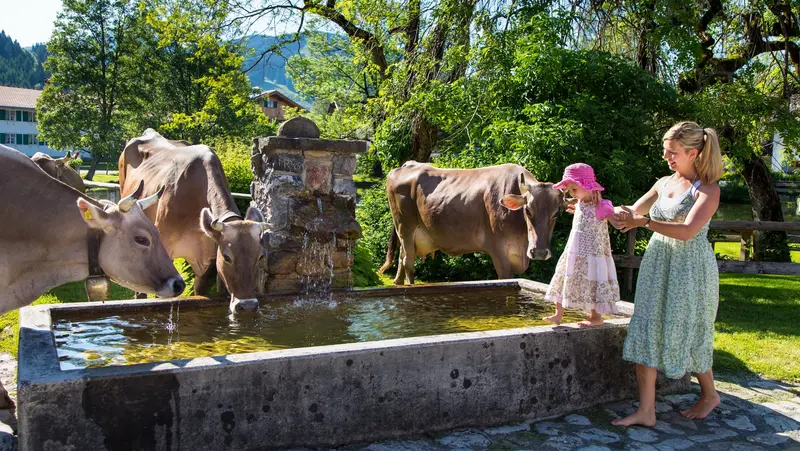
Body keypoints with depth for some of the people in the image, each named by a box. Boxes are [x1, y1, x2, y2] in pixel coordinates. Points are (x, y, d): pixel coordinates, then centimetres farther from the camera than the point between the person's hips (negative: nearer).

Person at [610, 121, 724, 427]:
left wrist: (644, 222, -28)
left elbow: (688, 231, -23)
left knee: (687, 334, 6)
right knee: (646, 333, 0)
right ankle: (646, 411, 4)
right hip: (657, 265, 6)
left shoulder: (707, 190, -10)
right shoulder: (664, 184, 10)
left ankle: (709, 395, 33)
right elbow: (633, 211, 16)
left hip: (690, 268, -6)